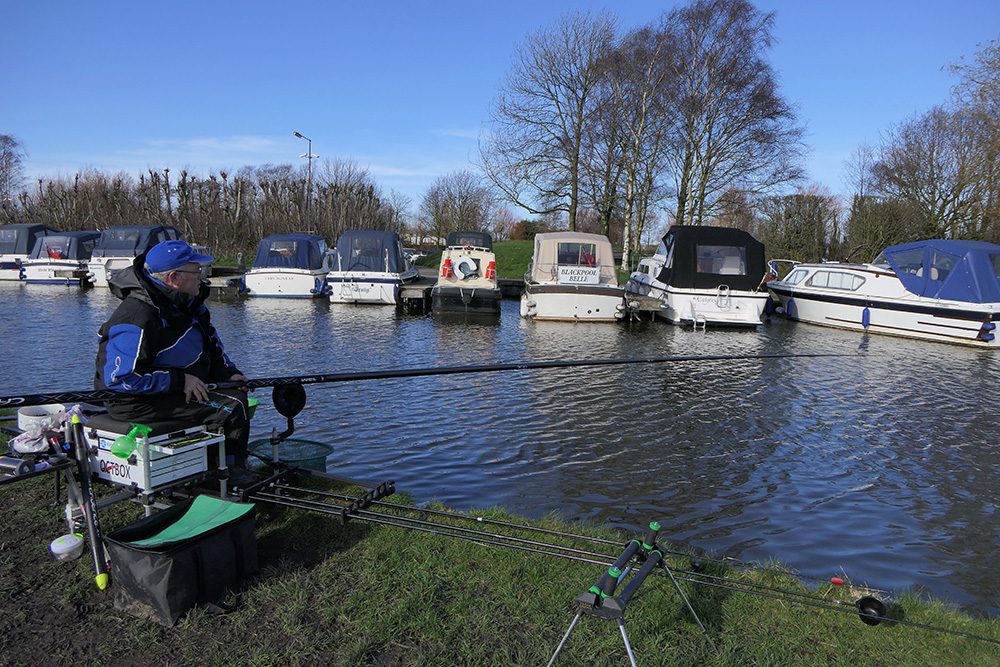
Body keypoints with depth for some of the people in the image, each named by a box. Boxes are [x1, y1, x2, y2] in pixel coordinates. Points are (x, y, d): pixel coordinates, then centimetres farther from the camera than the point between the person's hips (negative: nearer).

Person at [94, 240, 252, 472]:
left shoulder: (188, 302, 5)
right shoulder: (139, 317, -26)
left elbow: (211, 344, 19)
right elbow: (121, 378, -28)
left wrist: (228, 373, 3)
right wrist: (179, 381, -26)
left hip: (177, 386, 11)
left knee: (237, 393, 17)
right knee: (232, 407, -18)